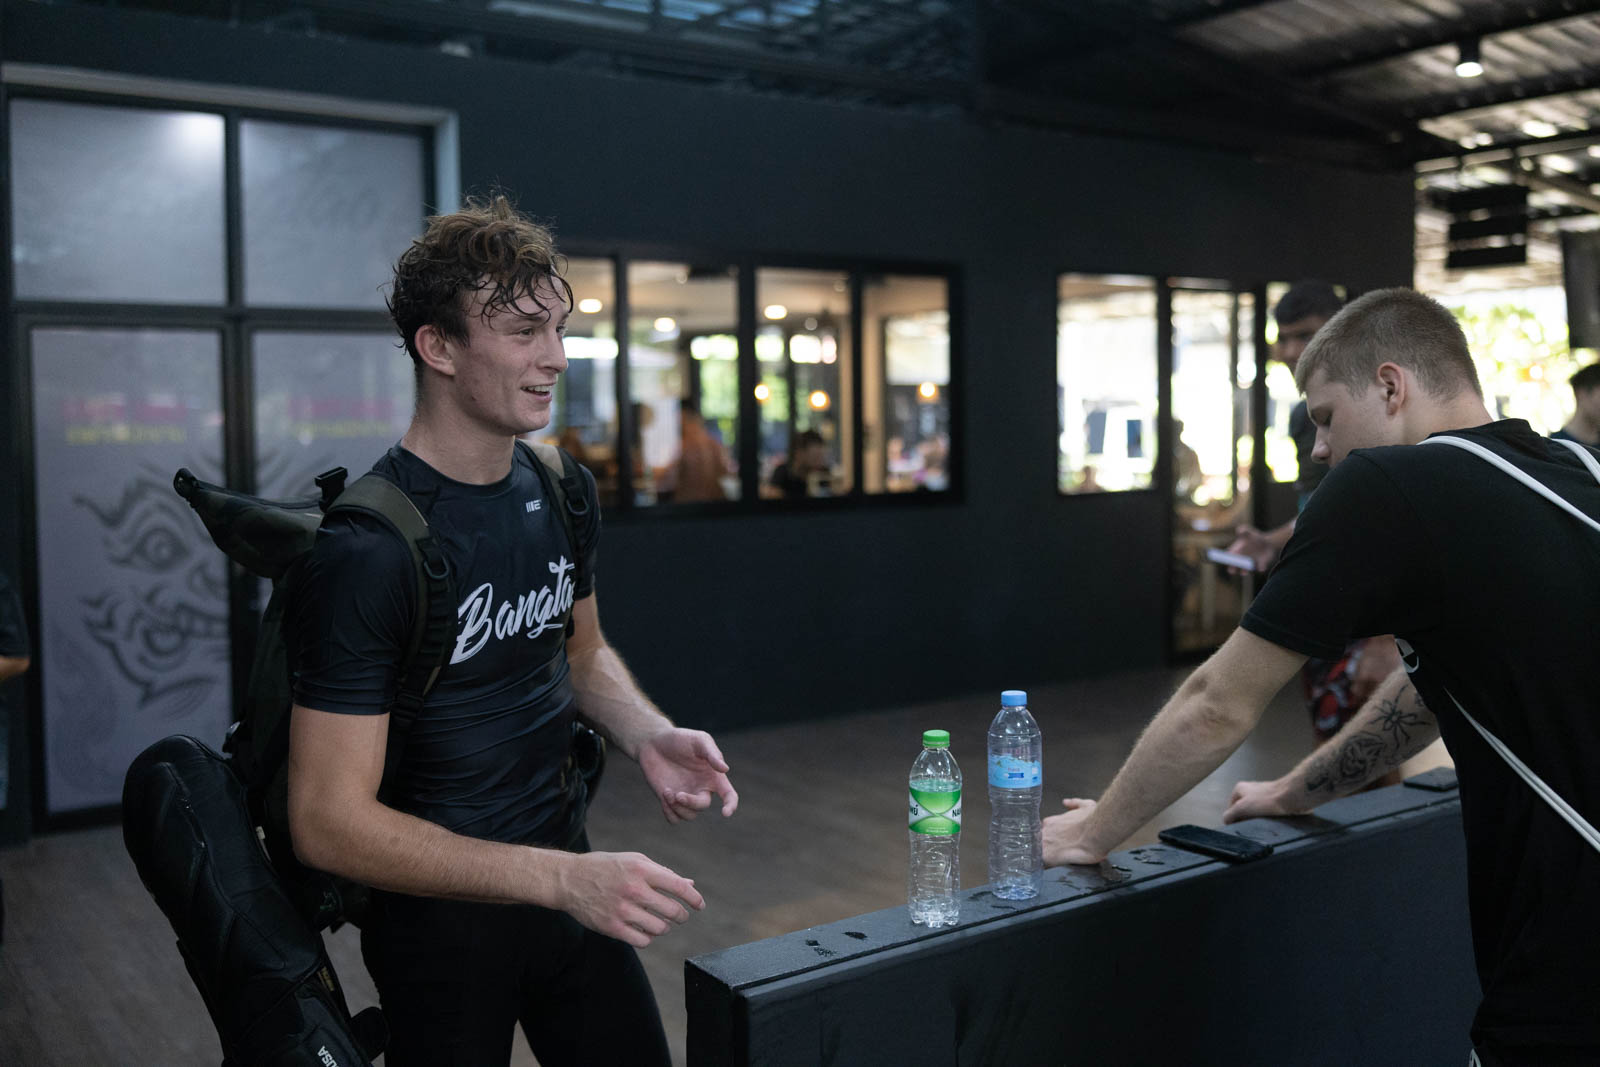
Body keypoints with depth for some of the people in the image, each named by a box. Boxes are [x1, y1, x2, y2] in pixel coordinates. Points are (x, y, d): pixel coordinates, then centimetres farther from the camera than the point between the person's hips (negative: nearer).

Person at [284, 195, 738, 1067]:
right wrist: (565, 878, -29)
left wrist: (647, 736, -7)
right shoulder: (368, 549, -25)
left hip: (566, 875, 6)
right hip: (441, 910, -6)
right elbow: (328, 823, -25)